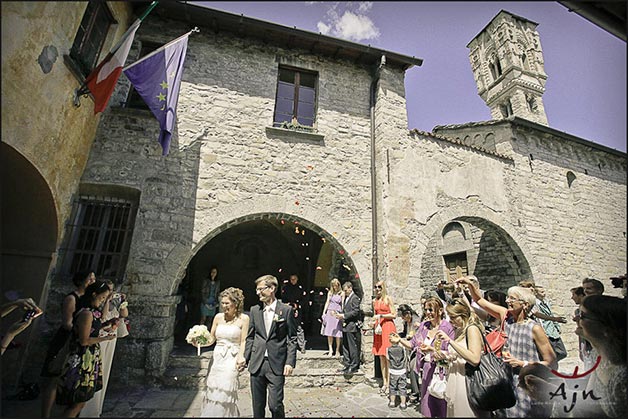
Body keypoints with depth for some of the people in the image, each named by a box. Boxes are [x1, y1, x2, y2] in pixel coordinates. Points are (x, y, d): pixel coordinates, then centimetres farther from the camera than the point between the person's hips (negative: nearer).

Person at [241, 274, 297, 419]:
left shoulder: (286, 310, -6)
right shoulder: (254, 310, 6)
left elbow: (292, 339, -4)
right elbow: (250, 337, 12)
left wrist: (290, 362, -10)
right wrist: (245, 357, 4)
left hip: (277, 365, -4)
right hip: (256, 364, 4)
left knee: (275, 404, -1)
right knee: (258, 405, 14)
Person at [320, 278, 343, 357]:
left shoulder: (341, 293, 0)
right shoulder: (330, 292, 10)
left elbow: (343, 304, 0)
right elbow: (327, 302, 12)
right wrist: (324, 313, 6)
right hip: (329, 313, 3)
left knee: (338, 333, -1)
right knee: (329, 333, 2)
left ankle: (337, 350, 12)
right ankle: (330, 349, 12)